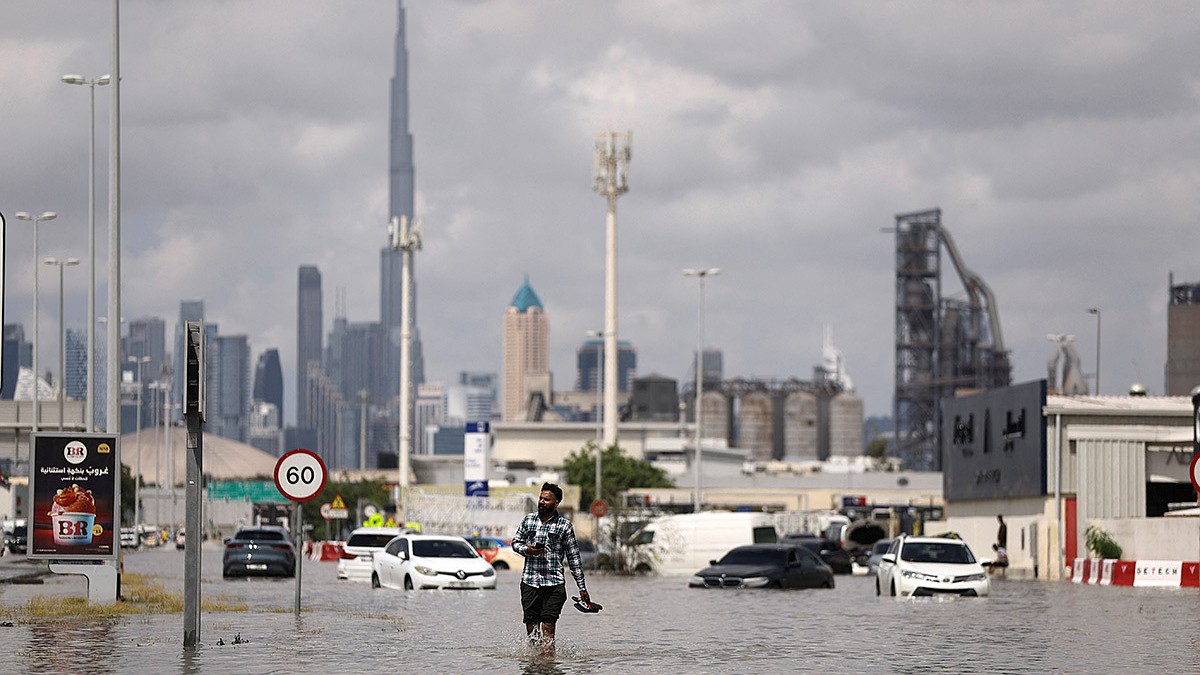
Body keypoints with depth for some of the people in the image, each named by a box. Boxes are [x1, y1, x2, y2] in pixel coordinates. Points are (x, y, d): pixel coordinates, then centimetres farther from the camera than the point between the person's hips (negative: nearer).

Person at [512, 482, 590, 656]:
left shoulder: (564, 525, 2)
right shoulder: (528, 520, 9)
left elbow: (573, 557, 5)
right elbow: (516, 542, 17)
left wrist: (582, 587, 4)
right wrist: (527, 550, -8)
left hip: (554, 583, -3)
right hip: (530, 581, 3)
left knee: (548, 627, -10)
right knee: (531, 625, 2)